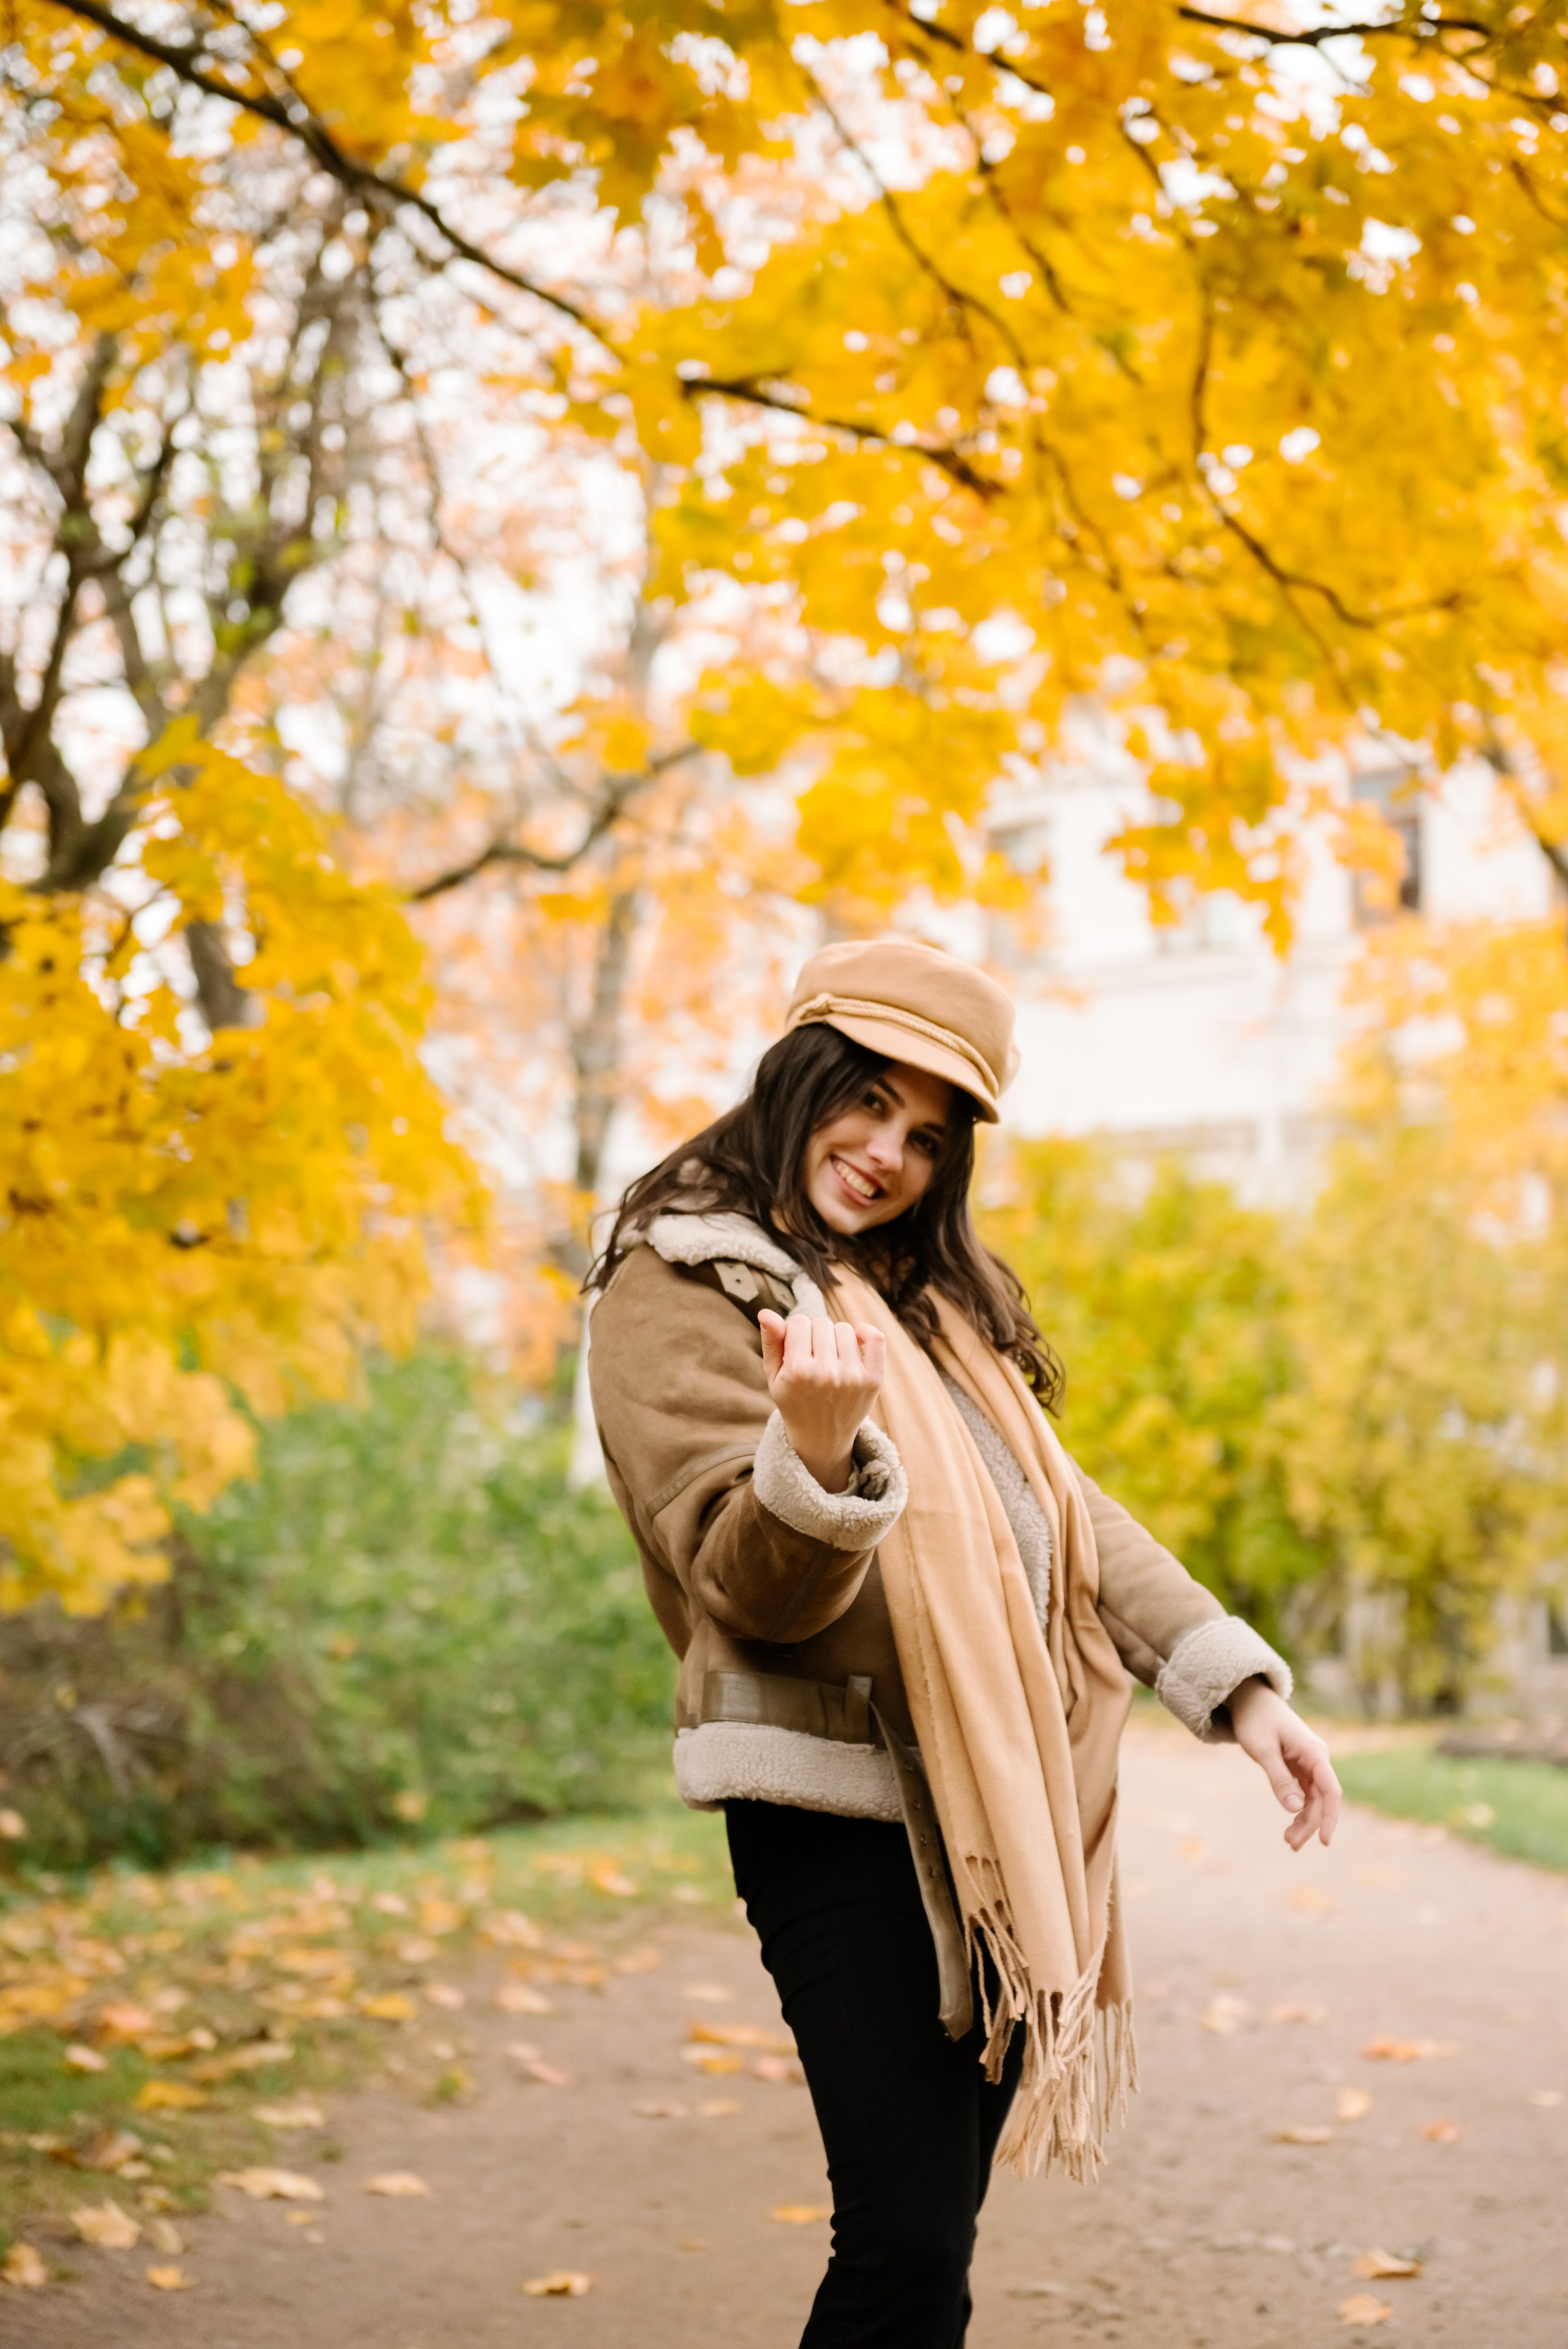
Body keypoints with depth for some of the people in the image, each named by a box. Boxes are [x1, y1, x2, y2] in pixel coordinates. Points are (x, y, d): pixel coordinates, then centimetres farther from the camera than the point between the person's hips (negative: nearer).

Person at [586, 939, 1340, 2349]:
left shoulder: (933, 1299, 18)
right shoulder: (679, 1292, -6)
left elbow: (1062, 1509, 18)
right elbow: (756, 1588, -14)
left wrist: (1236, 1683, 9)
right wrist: (817, 1457, -35)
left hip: (1001, 1823, 7)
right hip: (842, 1818, -7)